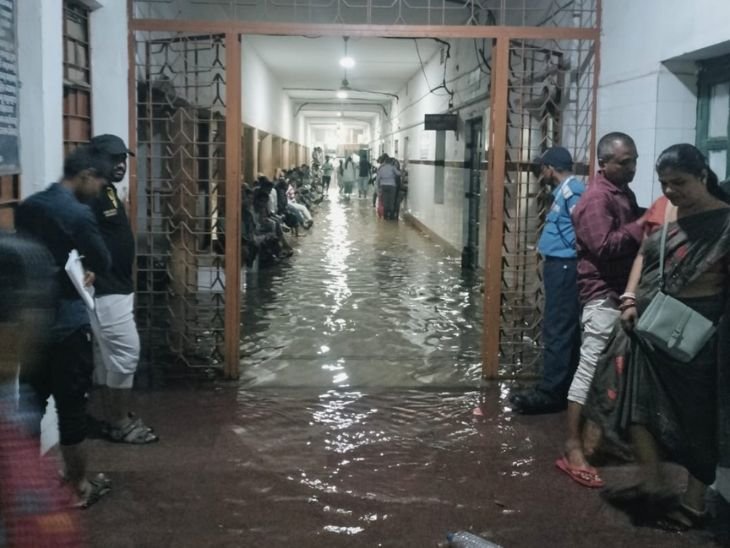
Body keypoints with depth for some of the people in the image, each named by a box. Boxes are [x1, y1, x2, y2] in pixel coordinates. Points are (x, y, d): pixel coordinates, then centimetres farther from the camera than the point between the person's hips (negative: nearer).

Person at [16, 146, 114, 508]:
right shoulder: (78, 213, -16)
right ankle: (80, 488, 15)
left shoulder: (26, 207, 8)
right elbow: (103, 264, -9)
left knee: (31, 403, 15)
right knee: (71, 407, 3)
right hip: (67, 323, -7)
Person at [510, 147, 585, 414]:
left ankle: (550, 393, -2)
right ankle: (562, 388, 22)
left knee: (558, 330, -6)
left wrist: (572, 250, -12)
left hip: (564, 267, -11)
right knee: (565, 329, 14)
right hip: (559, 266, 11)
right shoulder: (564, 190, 16)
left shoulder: (571, 190, -15)